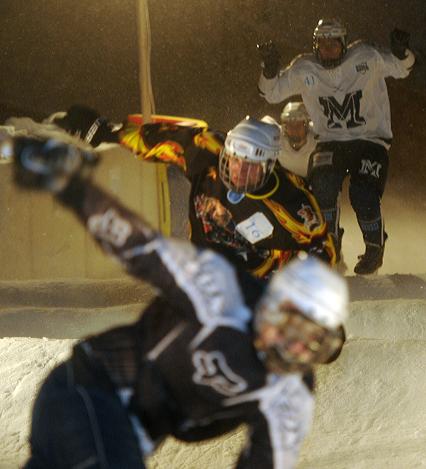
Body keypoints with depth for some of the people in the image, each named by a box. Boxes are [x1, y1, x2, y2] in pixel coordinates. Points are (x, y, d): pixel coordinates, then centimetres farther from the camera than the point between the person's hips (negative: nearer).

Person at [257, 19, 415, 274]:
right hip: (331, 142, 2)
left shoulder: (367, 57, -7)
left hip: (370, 139, -2)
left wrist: (401, 52, -17)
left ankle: (375, 249, 10)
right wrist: (270, 69, -15)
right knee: (323, 185, -26)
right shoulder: (304, 70, -4)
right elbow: (272, 93, 5)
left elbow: (401, 68, 5)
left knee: (364, 197, -20)